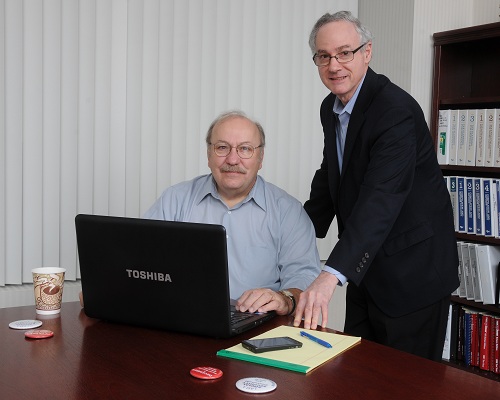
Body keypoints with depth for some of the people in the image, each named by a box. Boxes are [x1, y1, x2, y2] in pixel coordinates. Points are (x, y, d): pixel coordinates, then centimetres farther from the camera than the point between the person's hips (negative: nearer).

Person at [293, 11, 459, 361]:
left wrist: (331, 275, -45)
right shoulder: (331, 108, 4)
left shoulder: (397, 111, -24)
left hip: (412, 271, -8)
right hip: (364, 265, 8)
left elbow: (381, 199, -36)